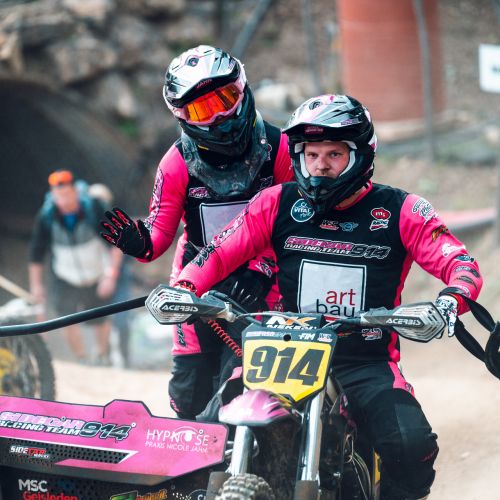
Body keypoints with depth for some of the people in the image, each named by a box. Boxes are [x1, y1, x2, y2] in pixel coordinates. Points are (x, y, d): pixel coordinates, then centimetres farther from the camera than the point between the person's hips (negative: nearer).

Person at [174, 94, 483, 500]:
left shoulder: (399, 211, 1)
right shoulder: (279, 203, 7)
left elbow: (462, 265, -6)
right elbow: (220, 251, 6)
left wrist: (448, 302, -29)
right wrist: (182, 288, -14)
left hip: (368, 364, -1)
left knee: (412, 446, -27)